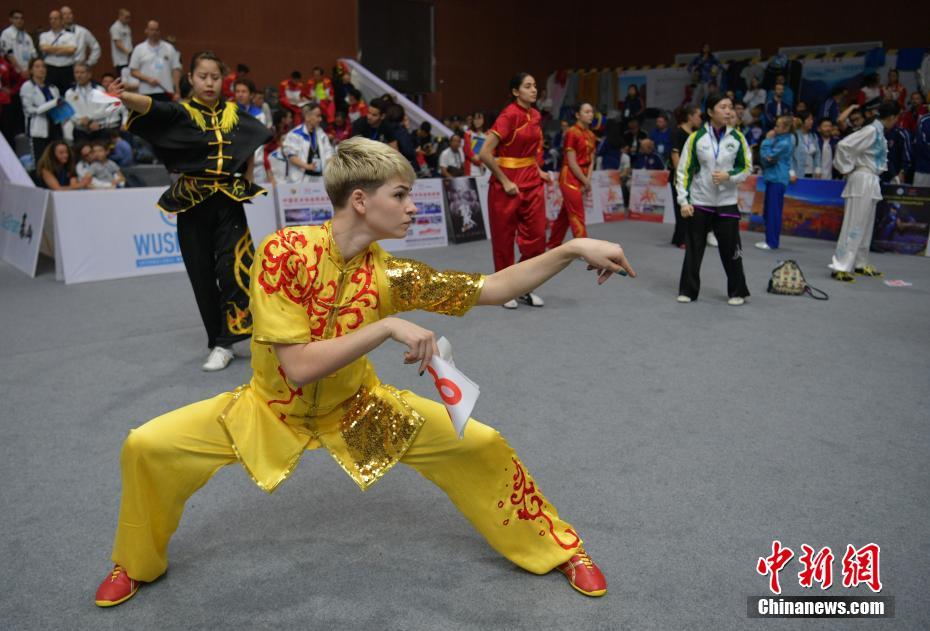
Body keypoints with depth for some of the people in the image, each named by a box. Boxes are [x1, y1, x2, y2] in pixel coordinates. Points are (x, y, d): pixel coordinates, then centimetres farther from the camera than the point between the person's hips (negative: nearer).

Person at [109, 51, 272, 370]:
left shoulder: (233, 114, 8)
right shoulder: (181, 112, -2)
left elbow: (252, 142, 25)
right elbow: (151, 106, -22)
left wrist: (246, 178, 15)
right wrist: (123, 97, -43)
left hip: (229, 200, 1)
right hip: (193, 203, -1)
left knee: (233, 268, -12)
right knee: (203, 276, 3)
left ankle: (224, 343, -3)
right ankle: (219, 341, 18)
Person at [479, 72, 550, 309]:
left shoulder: (535, 115, 7)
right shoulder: (509, 115, -15)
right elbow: (485, 153, -20)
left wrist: (538, 170, 10)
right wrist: (505, 182, -16)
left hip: (532, 182, 7)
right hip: (507, 184, -7)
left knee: (536, 236, 5)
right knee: (504, 238, 4)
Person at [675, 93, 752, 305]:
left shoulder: (737, 137, 0)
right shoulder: (696, 137, -5)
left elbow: (747, 167, 5)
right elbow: (684, 170, -3)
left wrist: (729, 176, -15)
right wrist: (683, 200, -9)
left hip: (727, 203, 1)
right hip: (699, 202, -1)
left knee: (731, 249, 3)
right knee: (693, 249, 4)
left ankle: (737, 292, 17)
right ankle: (688, 290, 17)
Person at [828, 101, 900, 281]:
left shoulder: (879, 132, 12)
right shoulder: (871, 131, -14)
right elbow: (843, 145, -23)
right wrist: (847, 169, -13)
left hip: (871, 181, 9)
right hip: (862, 180, -9)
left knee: (866, 225, 15)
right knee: (854, 224, -10)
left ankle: (860, 264, 24)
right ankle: (840, 266, -9)